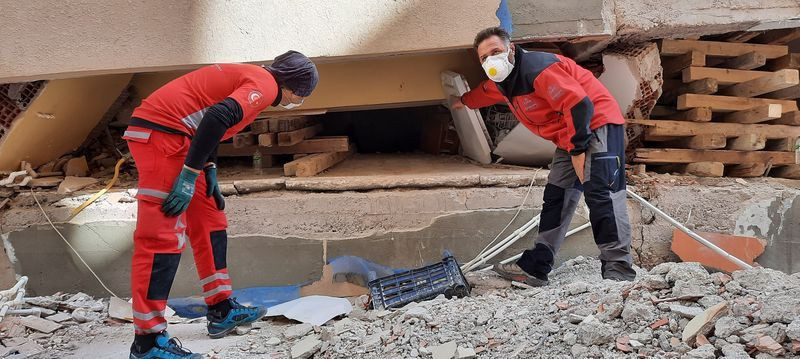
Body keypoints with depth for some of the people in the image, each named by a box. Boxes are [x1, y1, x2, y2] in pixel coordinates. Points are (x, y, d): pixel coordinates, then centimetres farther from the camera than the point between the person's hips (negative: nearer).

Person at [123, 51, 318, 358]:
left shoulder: (250, 77, 22)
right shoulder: (265, 84, -9)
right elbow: (217, 118, -24)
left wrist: (208, 171, 15)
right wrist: (190, 176, -21)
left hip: (173, 135, 11)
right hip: (160, 133, -11)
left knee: (209, 220, 15)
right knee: (163, 235, -11)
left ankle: (221, 310, 23)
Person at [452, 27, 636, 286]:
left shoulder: (537, 68, -25)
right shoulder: (500, 83, 8)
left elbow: (579, 105, -29)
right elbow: (484, 92, 35)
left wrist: (577, 149, -23)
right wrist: (462, 101, 52)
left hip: (598, 124, -10)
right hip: (570, 137, 10)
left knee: (601, 195, -21)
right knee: (556, 199, 7)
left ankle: (618, 271, -19)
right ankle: (535, 267, 10)